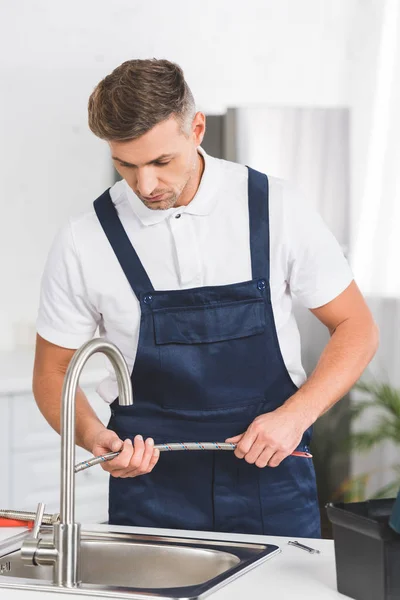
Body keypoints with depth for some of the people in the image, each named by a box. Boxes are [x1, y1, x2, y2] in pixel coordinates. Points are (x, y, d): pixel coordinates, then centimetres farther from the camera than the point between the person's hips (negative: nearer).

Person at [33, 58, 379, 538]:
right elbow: (52, 373, 5)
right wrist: (93, 437, -15)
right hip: (150, 487, 0)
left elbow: (356, 329, 2)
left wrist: (296, 414, -13)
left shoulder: (274, 207, -6)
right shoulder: (83, 242, -6)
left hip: (270, 484, 0)